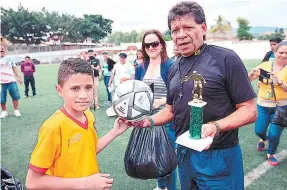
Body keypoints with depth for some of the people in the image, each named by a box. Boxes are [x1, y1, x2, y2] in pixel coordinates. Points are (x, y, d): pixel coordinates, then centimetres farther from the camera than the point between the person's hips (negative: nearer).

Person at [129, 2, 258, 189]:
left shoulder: (226, 59, -15)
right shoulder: (174, 68, 6)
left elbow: (250, 110, -15)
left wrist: (216, 126, -30)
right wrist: (149, 120, -2)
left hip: (218, 156, -6)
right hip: (184, 153, 7)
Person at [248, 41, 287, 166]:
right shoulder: (265, 65, -4)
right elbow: (248, 80, -6)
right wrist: (253, 72, -25)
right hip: (263, 105, 2)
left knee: (274, 134, -4)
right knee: (259, 131, 9)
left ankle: (271, 154, 26)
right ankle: (263, 139, 46)